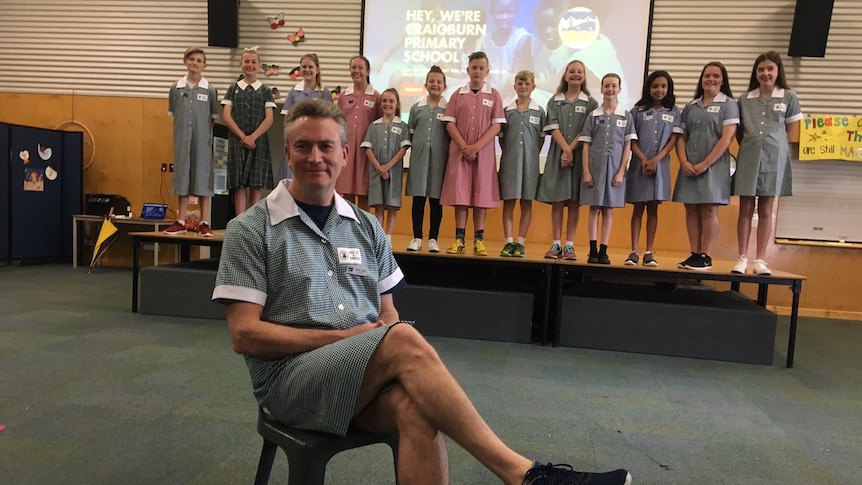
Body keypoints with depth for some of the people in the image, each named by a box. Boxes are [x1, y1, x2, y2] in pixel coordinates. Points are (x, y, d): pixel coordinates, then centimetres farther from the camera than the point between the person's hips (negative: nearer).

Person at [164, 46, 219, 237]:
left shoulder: (210, 90, 1)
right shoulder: (176, 88, 5)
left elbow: (213, 118, 4)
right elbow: (173, 115, 11)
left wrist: (205, 133, -5)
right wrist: (180, 133, 1)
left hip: (202, 141, -2)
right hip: (182, 140, 2)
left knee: (203, 178, 2)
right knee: (182, 177, 7)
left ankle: (204, 223, 8)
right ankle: (181, 222, 15)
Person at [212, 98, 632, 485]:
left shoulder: (366, 228, 11)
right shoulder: (250, 230, 0)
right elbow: (245, 335, -6)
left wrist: (392, 352, -11)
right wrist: (343, 336, -12)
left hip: (366, 376, 4)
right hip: (289, 376, -3)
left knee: (414, 405, -32)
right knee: (403, 340, -31)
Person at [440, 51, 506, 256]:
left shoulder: (493, 95, 5)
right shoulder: (458, 94, 8)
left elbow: (496, 126, -1)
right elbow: (450, 124, 2)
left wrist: (476, 147, -12)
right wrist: (464, 147, -10)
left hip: (484, 151, -1)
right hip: (460, 151, 1)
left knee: (481, 194, 1)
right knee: (459, 193, -1)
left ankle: (479, 240, 6)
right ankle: (459, 239, 5)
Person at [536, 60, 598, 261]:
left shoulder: (591, 103, 6)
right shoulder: (555, 101, 8)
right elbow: (553, 128, -2)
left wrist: (571, 150, -13)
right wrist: (566, 150, -14)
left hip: (580, 155, -1)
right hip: (558, 154, 1)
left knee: (574, 202, 0)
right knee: (557, 201, 1)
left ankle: (569, 245, 5)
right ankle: (556, 244, 7)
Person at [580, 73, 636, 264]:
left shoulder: (626, 116, 5)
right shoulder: (593, 116, 5)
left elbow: (627, 146, 3)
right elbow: (586, 145, 3)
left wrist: (621, 172, -5)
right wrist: (586, 171, -4)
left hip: (614, 168, 0)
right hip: (595, 167, 0)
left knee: (608, 210, 5)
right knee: (594, 209, 2)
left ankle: (603, 251, 9)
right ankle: (592, 250, 6)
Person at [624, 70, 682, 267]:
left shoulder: (674, 112, 8)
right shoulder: (638, 110, 6)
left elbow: (673, 139, 2)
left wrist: (656, 159, -11)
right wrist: (643, 159, -11)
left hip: (660, 165, 1)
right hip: (639, 164, -1)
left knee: (653, 208, 3)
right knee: (638, 208, 1)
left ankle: (649, 252, 6)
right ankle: (634, 251, 1)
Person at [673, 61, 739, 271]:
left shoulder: (728, 104, 2)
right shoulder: (690, 107, 14)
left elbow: (727, 138, -8)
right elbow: (681, 138, 10)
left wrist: (705, 164, -13)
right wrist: (684, 162, -6)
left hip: (713, 166, -4)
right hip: (689, 167, 4)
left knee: (709, 210, -4)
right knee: (691, 210, 4)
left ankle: (705, 257, 0)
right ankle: (694, 254, 10)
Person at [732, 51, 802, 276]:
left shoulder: (789, 97, 4)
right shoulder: (745, 99, 7)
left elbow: (792, 134, 7)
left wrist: (776, 148, -1)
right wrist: (749, 148, 1)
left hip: (774, 159, -1)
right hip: (748, 158, 1)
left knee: (766, 211, 4)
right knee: (746, 209, 2)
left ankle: (760, 260, 7)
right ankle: (743, 258, 6)